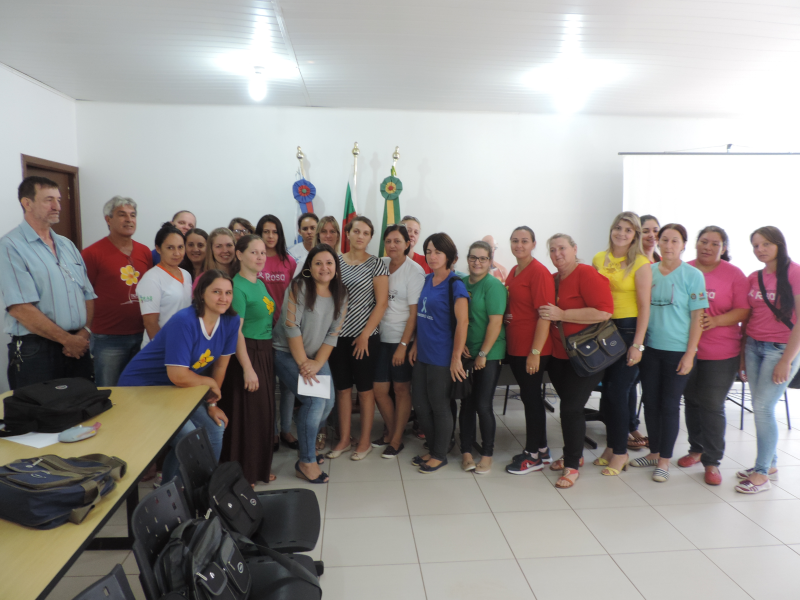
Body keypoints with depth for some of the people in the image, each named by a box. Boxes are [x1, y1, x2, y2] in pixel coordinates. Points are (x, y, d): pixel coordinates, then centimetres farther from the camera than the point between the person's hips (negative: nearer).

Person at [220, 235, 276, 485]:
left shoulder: (260, 284, 11)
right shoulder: (238, 286, -15)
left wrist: (266, 357, 14)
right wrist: (247, 368, -21)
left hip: (265, 353, 9)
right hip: (246, 354, -9)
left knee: (265, 411, 15)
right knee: (247, 414, 0)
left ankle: (259, 468, 30)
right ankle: (242, 473, 15)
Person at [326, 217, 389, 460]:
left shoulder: (376, 265, -4)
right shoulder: (336, 261, 6)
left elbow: (381, 303, -8)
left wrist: (365, 335, -11)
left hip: (364, 336, -3)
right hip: (338, 335, 3)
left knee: (365, 389, 6)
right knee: (342, 388, 11)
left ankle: (365, 441, 19)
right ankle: (344, 438, 24)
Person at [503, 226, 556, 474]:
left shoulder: (539, 272, -13)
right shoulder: (513, 272, 12)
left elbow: (545, 314, -18)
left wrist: (535, 352, -20)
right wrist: (504, 316, 10)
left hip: (533, 349, -8)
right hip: (514, 347, 8)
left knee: (530, 397, 1)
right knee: (530, 397, 15)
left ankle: (534, 456, 15)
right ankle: (541, 449, 29)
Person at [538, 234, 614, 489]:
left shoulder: (587, 274, -14)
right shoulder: (553, 279, 8)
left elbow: (604, 311, -26)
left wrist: (561, 314, -25)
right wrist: (547, 314, 3)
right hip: (559, 355, 7)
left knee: (571, 408, -5)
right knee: (568, 406, 16)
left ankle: (572, 465, 10)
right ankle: (573, 454, 32)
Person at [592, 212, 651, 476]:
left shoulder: (641, 263, -7)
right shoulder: (599, 259, 8)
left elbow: (645, 306, -10)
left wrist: (637, 345, -14)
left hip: (628, 329, -5)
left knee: (618, 392, -2)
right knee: (607, 390, 10)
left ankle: (620, 452, 15)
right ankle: (611, 446, 26)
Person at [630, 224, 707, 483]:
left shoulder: (692, 275, -6)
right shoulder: (648, 271, 4)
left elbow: (697, 317, -6)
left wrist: (689, 354, -11)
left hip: (678, 351, -3)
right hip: (650, 348, 4)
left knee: (669, 405, 5)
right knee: (650, 401, 11)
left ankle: (664, 460, 18)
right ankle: (654, 453, 28)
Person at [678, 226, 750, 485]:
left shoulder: (734, 274, -3)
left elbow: (744, 310, -6)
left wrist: (716, 321, -20)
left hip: (720, 354, -3)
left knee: (712, 406, 1)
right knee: (692, 401, 14)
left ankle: (712, 461, 14)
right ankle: (696, 449, 32)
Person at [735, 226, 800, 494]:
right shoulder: (753, 278, 8)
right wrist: (743, 356, 9)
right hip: (753, 347, 5)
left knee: (763, 408, -6)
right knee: (761, 408, 8)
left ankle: (762, 474, 5)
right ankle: (769, 465, 22)